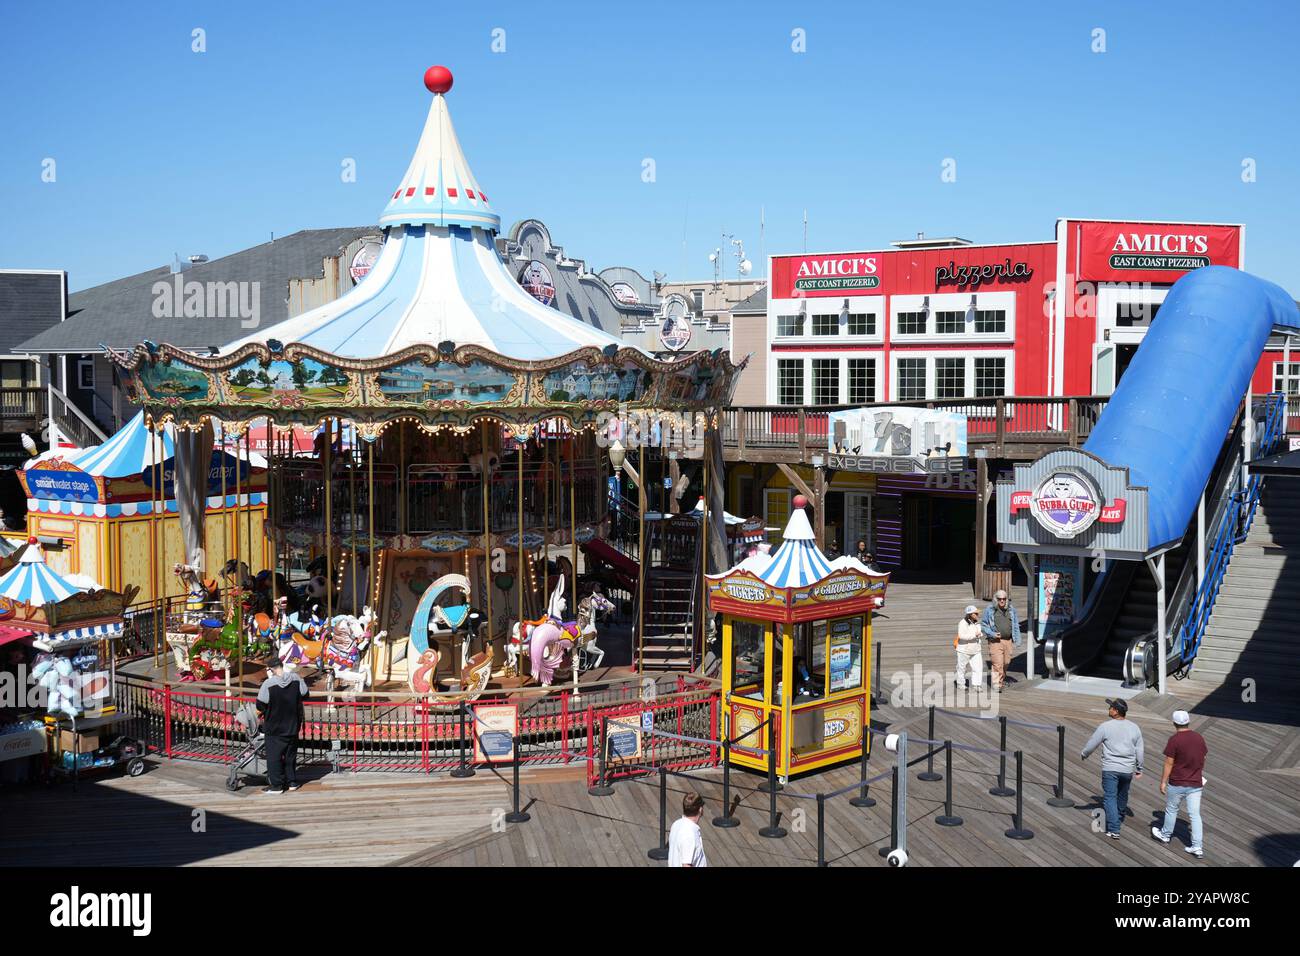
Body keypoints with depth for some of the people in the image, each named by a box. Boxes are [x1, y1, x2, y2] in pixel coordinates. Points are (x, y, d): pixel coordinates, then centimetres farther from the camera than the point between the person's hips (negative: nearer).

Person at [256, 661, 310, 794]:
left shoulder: (268, 684, -20)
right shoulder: (297, 680, -9)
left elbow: (260, 706, -13)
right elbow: (305, 695, 4)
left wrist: (261, 713, 8)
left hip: (274, 728, -4)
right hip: (293, 726, 4)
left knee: (274, 756, 6)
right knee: (291, 755, 17)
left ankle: (276, 785, 8)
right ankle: (292, 782, 24)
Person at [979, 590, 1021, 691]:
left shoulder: (1011, 609, 9)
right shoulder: (990, 610, -1)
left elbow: (1016, 626, 14)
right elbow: (983, 625, 4)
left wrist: (1017, 641, 9)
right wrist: (992, 634, -12)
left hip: (1008, 640, 4)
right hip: (995, 641, -4)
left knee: (1006, 663, 12)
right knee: (997, 664, -11)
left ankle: (1002, 677, 35)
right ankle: (997, 685, -7)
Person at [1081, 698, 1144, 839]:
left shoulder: (1105, 727, -12)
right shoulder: (1134, 728, 1)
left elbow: (1091, 744, -2)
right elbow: (1139, 751, 7)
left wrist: (1084, 754, 18)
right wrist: (1139, 769, 18)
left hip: (1110, 769, -4)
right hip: (1127, 769, 4)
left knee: (1110, 797, -1)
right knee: (1122, 795, 23)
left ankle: (1114, 830, -9)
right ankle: (1119, 819, 44)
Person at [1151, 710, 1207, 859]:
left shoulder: (1174, 740, -17)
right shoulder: (1199, 738, 0)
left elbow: (1169, 764, -14)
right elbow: (1203, 760, 12)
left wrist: (1163, 782, -4)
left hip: (1177, 784, -4)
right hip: (1196, 784, 4)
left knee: (1171, 810, 17)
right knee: (1195, 814, 7)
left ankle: (1165, 834, 37)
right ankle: (1197, 847, 5)